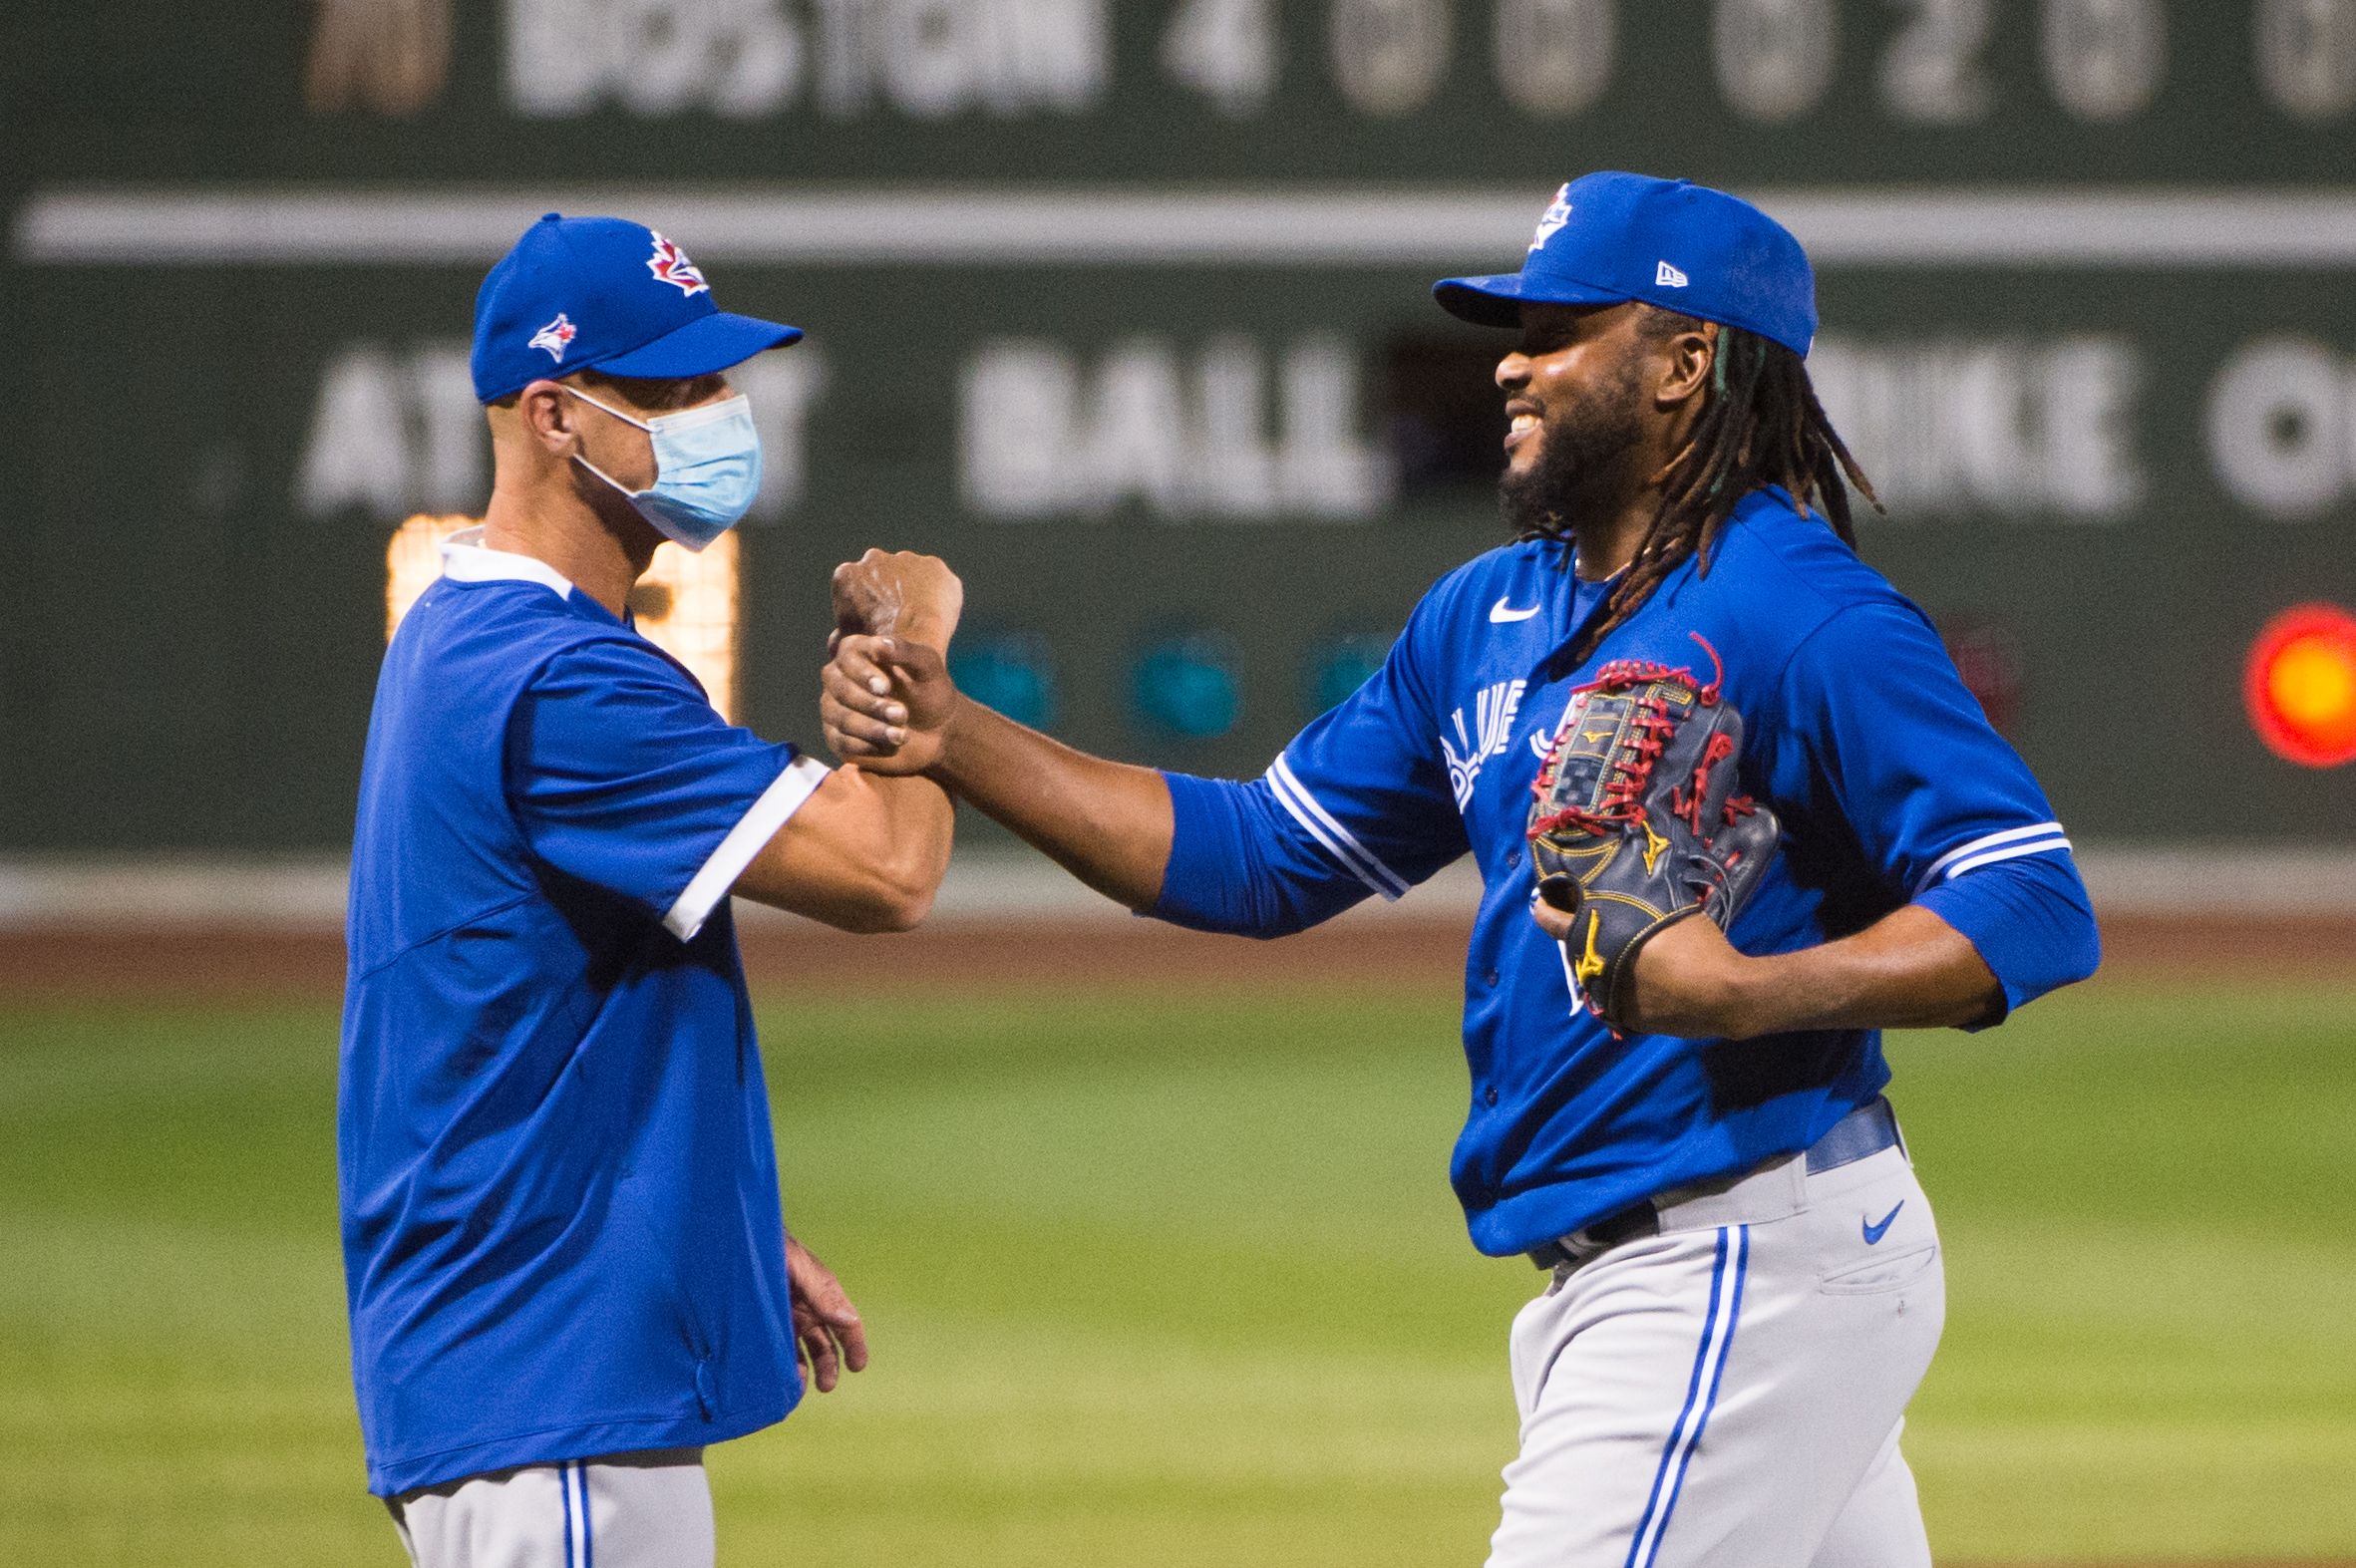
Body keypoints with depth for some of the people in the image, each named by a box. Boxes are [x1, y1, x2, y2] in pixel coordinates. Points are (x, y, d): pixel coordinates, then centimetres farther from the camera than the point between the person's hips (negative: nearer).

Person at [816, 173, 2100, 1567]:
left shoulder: (1806, 618, -14)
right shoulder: (1490, 616, 14)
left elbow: (2037, 912, -21)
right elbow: (1262, 858, 18)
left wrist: (1755, 993, -34)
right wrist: (959, 739, 8)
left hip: (1754, 1276, -9)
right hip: (1605, 1279, 9)